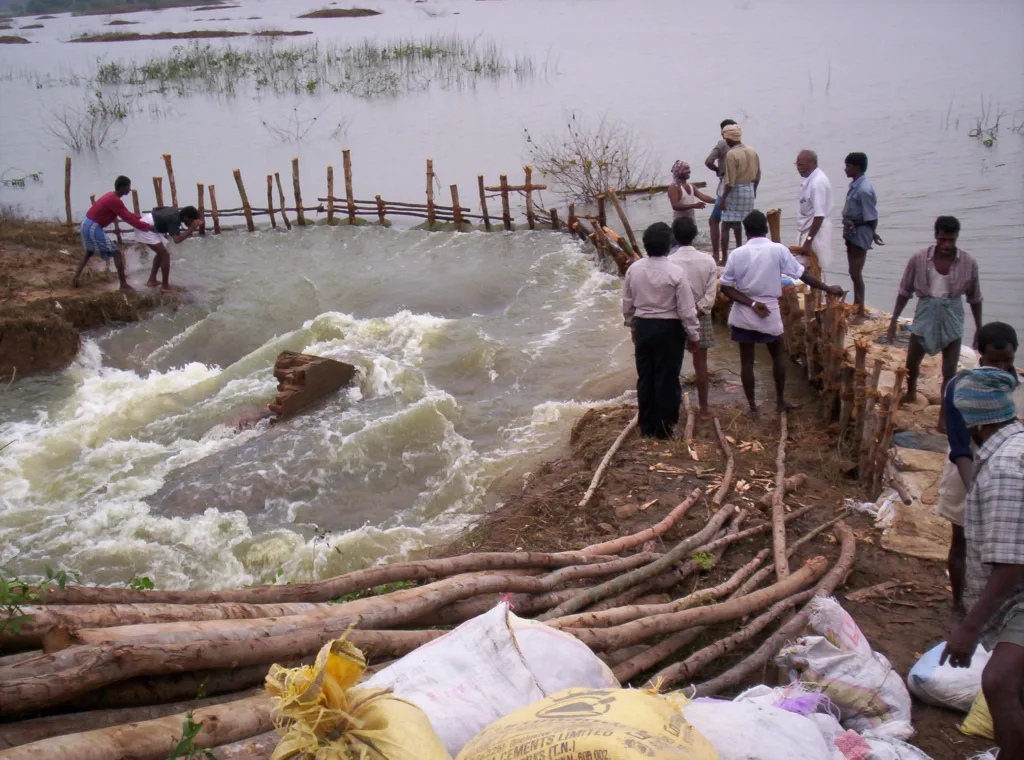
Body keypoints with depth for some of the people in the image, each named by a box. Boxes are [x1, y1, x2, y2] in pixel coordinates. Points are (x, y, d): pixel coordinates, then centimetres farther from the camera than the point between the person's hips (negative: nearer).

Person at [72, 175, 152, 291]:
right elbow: (128, 218, -19)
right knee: (117, 253, -3)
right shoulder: (115, 201, -20)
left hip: (87, 224, 10)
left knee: (89, 252, 28)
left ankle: (75, 279, 25)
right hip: (94, 228, -10)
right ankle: (123, 284, 0)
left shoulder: (111, 196, 12)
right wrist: (147, 227, -14)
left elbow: (126, 214, 18)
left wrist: (141, 219, 12)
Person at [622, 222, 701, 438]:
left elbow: (627, 303, 6)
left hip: (642, 327, 4)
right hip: (669, 329, -4)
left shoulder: (634, 269, -4)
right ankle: (663, 427, 12)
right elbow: (686, 309, -12)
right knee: (667, 378, 6)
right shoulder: (675, 273, -16)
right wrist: (693, 335, -1)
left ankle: (646, 425, 21)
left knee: (645, 377, 13)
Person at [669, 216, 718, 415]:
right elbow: (711, 294, -10)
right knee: (701, 364, 9)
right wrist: (697, 312, -7)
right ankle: (703, 407, 15)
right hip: (700, 317, 1)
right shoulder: (708, 260, -8)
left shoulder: (668, 262, -13)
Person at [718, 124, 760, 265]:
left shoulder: (731, 154, -18)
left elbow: (730, 181, -20)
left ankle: (724, 259, -2)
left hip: (735, 191, -7)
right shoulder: (752, 151, 5)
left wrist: (723, 198, -14)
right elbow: (758, 174, 12)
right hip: (749, 190, 7)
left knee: (726, 226, -1)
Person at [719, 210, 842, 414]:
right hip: (769, 312, -1)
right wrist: (828, 288, 6)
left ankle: (752, 405, 15)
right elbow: (803, 275, -5)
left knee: (747, 360, 10)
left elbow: (726, 287, -10)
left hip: (743, 314, 1)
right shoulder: (778, 250, -10)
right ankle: (780, 400, 24)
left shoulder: (737, 253, -8)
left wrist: (750, 303, -11)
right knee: (778, 355, 20)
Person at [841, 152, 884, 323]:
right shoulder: (855, 185, 6)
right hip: (852, 232, 9)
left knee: (855, 272, -4)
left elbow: (872, 217, -19)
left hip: (860, 233, -9)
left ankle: (861, 312, 4)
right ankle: (856, 305, 32)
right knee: (854, 272, 18)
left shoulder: (864, 190, -23)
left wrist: (873, 234, -8)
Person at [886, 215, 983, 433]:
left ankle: (944, 415, 12)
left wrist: (979, 329, 6)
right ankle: (911, 393, 46)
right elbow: (905, 292, -1)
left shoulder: (968, 263, -11)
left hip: (952, 319, -1)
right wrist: (894, 321, -1)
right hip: (925, 316, 1)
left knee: (949, 372, 0)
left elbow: (975, 298, 1)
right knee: (911, 363, 16)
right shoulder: (919, 259, -13)